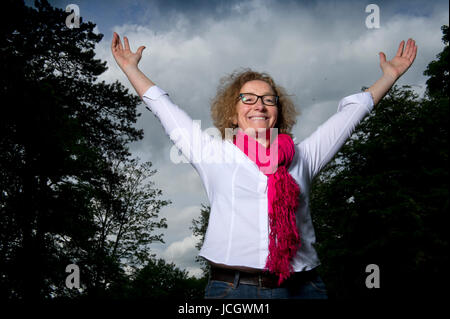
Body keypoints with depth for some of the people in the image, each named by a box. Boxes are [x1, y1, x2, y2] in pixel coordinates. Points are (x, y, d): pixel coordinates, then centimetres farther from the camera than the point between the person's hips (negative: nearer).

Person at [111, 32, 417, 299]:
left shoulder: (301, 158, 16)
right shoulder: (214, 154, 12)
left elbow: (350, 112, 25)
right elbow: (165, 109, 22)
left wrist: (390, 74, 33)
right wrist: (131, 68, 29)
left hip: (301, 288, 2)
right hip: (231, 288, -1)